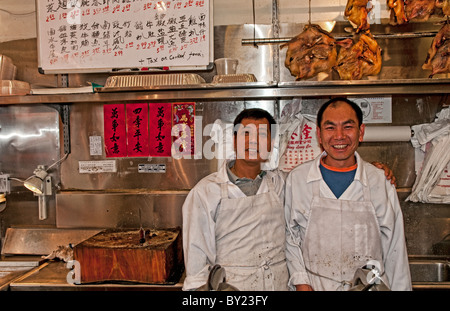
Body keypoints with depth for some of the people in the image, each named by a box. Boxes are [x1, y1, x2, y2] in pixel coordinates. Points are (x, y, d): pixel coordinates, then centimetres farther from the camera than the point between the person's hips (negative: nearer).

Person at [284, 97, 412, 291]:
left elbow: (394, 251, 0)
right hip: (314, 286, 0)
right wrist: (301, 282, -5)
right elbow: (290, 236, 2)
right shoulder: (297, 179, -5)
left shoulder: (381, 182, -4)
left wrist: (400, 288, 0)